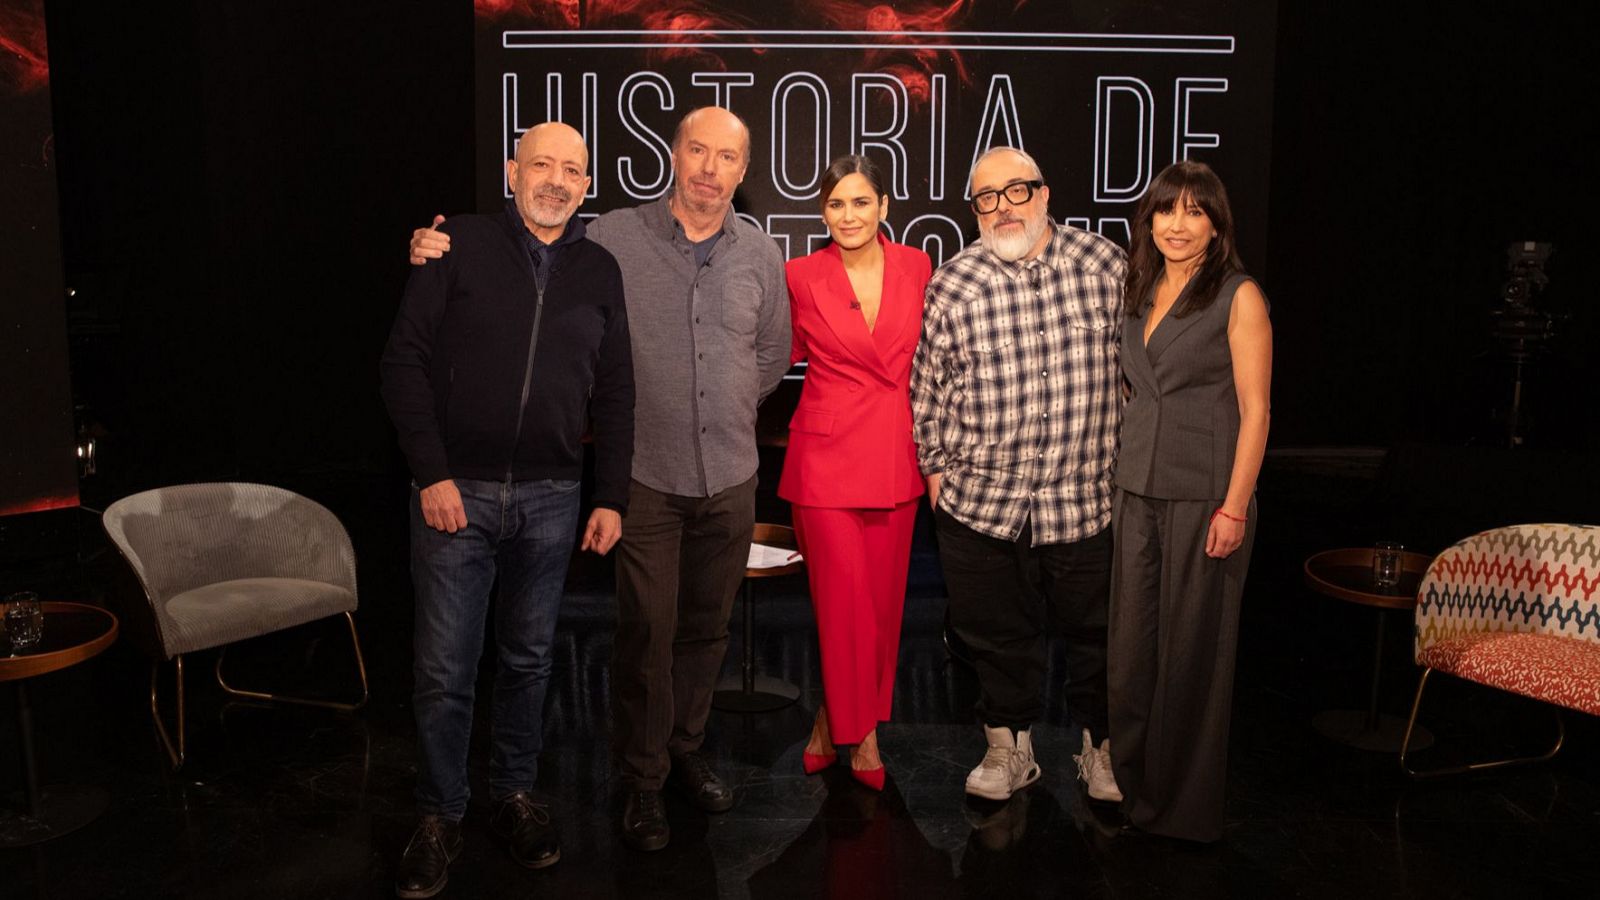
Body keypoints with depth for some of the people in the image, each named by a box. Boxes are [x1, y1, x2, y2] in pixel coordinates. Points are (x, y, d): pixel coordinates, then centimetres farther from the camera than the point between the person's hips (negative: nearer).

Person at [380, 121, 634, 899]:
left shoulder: (599, 271, 8)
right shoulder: (460, 245, -1)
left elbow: (614, 395, 10)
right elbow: (405, 362, -4)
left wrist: (610, 497, 4)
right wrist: (432, 474, -10)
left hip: (550, 498, 3)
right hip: (457, 490, -2)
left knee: (529, 659, 13)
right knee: (444, 668, 3)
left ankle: (514, 797, 30)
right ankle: (439, 818, 21)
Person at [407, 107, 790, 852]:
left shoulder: (760, 254, 3)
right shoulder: (614, 238, -6)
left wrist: (727, 411, 10)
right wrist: (440, 253, -13)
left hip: (729, 476, 3)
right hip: (647, 474, -3)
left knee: (707, 626, 15)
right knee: (647, 632, 1)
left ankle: (685, 749, 36)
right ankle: (642, 778, 21)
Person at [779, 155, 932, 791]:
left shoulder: (915, 267, 3)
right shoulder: (800, 276, -3)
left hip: (894, 456, 3)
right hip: (826, 454, -3)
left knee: (882, 599, 10)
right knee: (845, 601, -2)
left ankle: (834, 720, 31)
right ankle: (860, 733, 20)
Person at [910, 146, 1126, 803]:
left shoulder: (1106, 265, 0)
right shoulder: (953, 285, -2)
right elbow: (928, 387, 6)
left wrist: (1127, 451, 10)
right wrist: (935, 467, 7)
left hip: (1087, 494, 0)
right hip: (980, 501, 0)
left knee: (1094, 628, 12)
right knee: (997, 632, 12)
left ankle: (1102, 747, 34)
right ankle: (1010, 748, 32)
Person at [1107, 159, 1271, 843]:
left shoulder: (1238, 297, -6)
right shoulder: (1142, 292, 12)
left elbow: (1254, 409, -10)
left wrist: (1234, 507, -15)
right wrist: (1124, 476, 12)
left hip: (1204, 496, -6)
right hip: (1138, 490, 6)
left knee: (1191, 646, 4)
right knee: (1133, 641, 11)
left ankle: (1186, 805, 21)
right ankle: (1131, 788, 26)